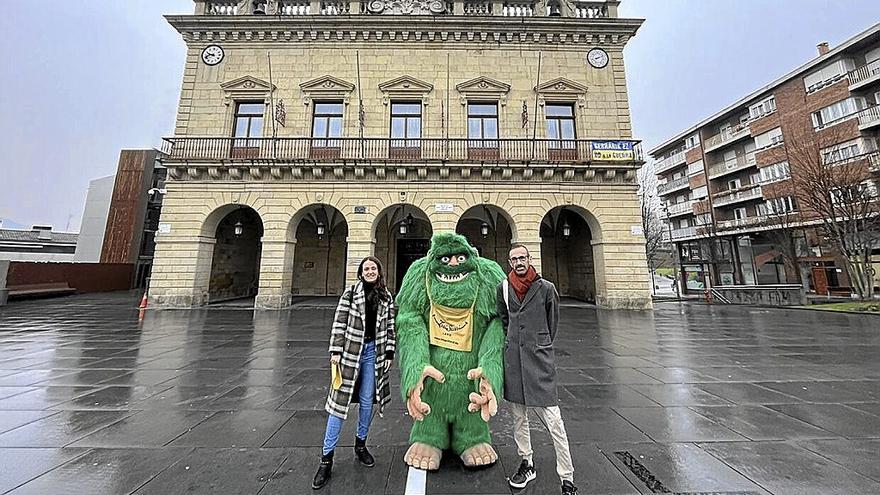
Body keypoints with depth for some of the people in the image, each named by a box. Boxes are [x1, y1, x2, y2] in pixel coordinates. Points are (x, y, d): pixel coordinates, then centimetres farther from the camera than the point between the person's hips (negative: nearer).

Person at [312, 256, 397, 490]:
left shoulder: (387, 297, 4)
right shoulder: (350, 293, -2)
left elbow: (390, 327, 5)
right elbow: (339, 323, -3)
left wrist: (389, 354, 2)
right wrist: (335, 351, -7)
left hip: (374, 352, 2)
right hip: (351, 350, -2)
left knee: (367, 401, 11)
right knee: (340, 400, 3)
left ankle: (360, 444, 34)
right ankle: (327, 457, 18)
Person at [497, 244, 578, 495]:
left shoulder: (546, 288, -5)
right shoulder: (503, 289, 2)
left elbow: (552, 323, 7)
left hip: (540, 359, -3)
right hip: (513, 358, 3)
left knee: (553, 419, -2)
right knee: (519, 417, 16)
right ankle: (526, 464, 35)